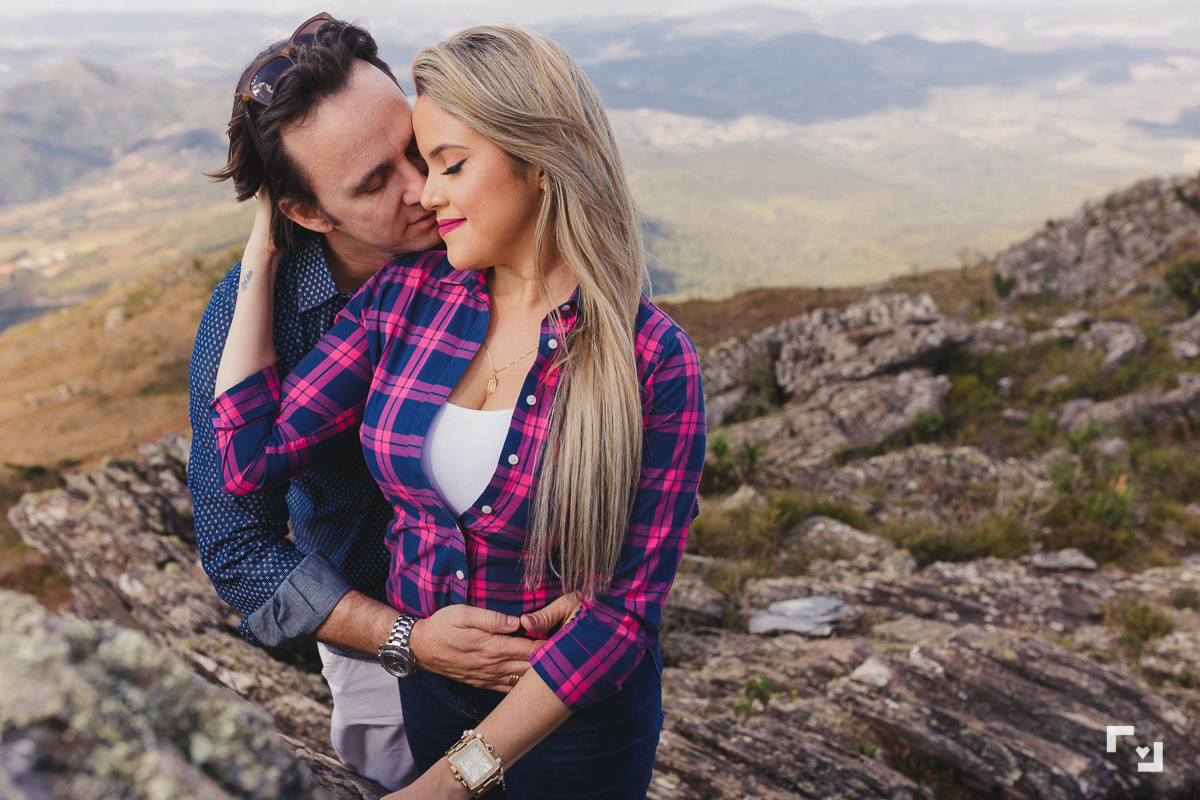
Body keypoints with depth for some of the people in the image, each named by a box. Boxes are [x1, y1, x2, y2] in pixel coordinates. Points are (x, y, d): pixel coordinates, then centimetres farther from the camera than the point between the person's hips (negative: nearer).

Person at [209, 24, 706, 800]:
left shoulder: (654, 362, -22)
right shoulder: (404, 297, -9)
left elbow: (627, 606, -21)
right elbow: (250, 457, -9)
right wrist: (263, 250, -8)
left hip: (578, 715, -3)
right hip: (426, 685, 4)